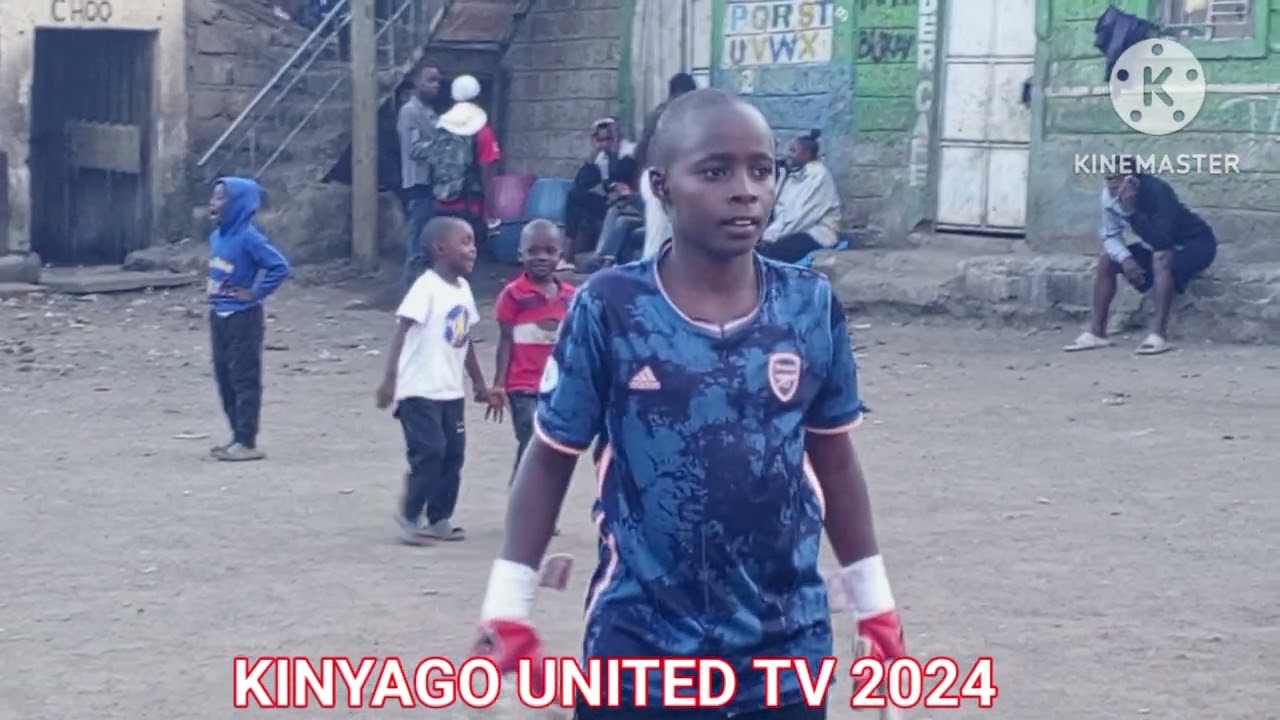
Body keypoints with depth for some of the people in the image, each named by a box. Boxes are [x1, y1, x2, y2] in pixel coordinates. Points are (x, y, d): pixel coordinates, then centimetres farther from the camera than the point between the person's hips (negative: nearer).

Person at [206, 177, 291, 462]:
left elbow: (280, 266, -21)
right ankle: (237, 435, 23)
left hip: (243, 318, -8)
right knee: (224, 378, 13)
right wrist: (213, 294, 11)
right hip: (218, 317, 8)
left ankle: (247, 442, 2)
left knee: (244, 379, -3)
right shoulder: (216, 236, 7)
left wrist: (255, 293, -16)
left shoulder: (248, 238, -17)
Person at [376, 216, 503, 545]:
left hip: (451, 391, 8)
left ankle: (439, 519, 18)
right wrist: (390, 379, -29)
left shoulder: (463, 289, 10)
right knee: (429, 453, -10)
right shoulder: (426, 287, -14)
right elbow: (401, 330, -20)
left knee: (453, 455, 7)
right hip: (420, 390, -8)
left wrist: (481, 386, 21)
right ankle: (409, 519, 3)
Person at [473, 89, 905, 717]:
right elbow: (551, 456, 0)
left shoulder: (812, 307, -2)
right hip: (640, 647, -2)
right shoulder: (608, 310, -10)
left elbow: (834, 458, 10)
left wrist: (874, 601, 14)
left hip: (786, 647, 2)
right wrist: (508, 606, -1)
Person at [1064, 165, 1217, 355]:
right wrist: (1125, 259, -21)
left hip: (1196, 244, -8)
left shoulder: (1156, 191, -33)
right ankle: (1096, 333, -1)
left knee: (1161, 259, -37)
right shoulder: (1109, 196, -14)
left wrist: (1132, 210, -45)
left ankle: (1160, 335, -37)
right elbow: (1111, 236, -3)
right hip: (1159, 244, 8)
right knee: (1106, 260, -3)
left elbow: (1162, 240, -39)